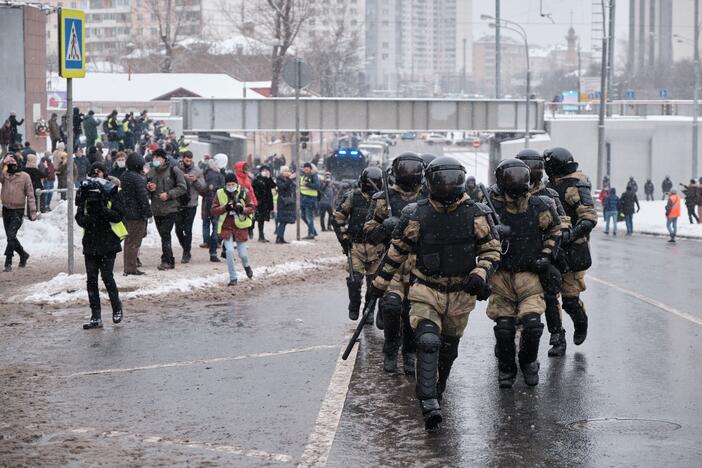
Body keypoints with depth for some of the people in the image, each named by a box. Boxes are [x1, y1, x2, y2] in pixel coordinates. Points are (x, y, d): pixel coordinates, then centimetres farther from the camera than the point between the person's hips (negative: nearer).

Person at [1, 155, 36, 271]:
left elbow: (30, 194, -3)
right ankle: (23, 255, 33)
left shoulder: (25, 176, -4)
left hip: (18, 211, -5)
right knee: (11, 237, 12)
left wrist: (32, 211, -7)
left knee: (11, 236, -13)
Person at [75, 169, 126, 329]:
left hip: (108, 242, -4)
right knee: (91, 279, 1)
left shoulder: (112, 193, -1)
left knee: (107, 276, -8)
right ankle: (96, 317, 6)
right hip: (90, 242, 4)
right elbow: (79, 218, 6)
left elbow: (119, 215, -9)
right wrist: (87, 218, -16)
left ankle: (117, 308, 16)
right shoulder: (84, 195, 9)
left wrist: (103, 209, -23)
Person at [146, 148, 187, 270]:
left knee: (165, 234, -13)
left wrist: (169, 194, -16)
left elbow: (182, 188, -6)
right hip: (156, 209, 6)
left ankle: (166, 261, -10)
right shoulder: (151, 172, 12)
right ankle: (169, 260, 17)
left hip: (170, 208, -6)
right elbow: (145, 187, 22)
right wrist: (149, 188, -1)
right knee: (163, 235, 9)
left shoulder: (174, 171, -4)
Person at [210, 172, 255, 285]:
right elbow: (213, 211, -3)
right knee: (229, 251, -13)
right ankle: (233, 278, 0)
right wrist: (225, 208, -19)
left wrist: (242, 209, -21)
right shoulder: (220, 194, -1)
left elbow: (252, 208, -1)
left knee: (242, 253, 3)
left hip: (240, 226, 0)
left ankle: (246, 265, 40)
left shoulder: (243, 193, -2)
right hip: (226, 227, 0)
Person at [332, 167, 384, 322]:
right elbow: (338, 217, 2)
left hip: (376, 247, 2)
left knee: (374, 282, 5)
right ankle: (354, 308, 11)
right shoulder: (352, 197, -6)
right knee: (355, 280, -9)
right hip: (356, 244, -2)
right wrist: (344, 238, -3)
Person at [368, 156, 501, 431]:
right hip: (426, 291, -2)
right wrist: (380, 283, 12)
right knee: (428, 342, -22)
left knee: (448, 347, 17)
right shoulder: (416, 216, -7)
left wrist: (480, 275, -15)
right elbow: (397, 251, 6)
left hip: (461, 294, 2)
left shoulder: (476, 215, -5)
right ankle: (429, 405, -21)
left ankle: (437, 388, 42)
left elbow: (492, 250, 3)